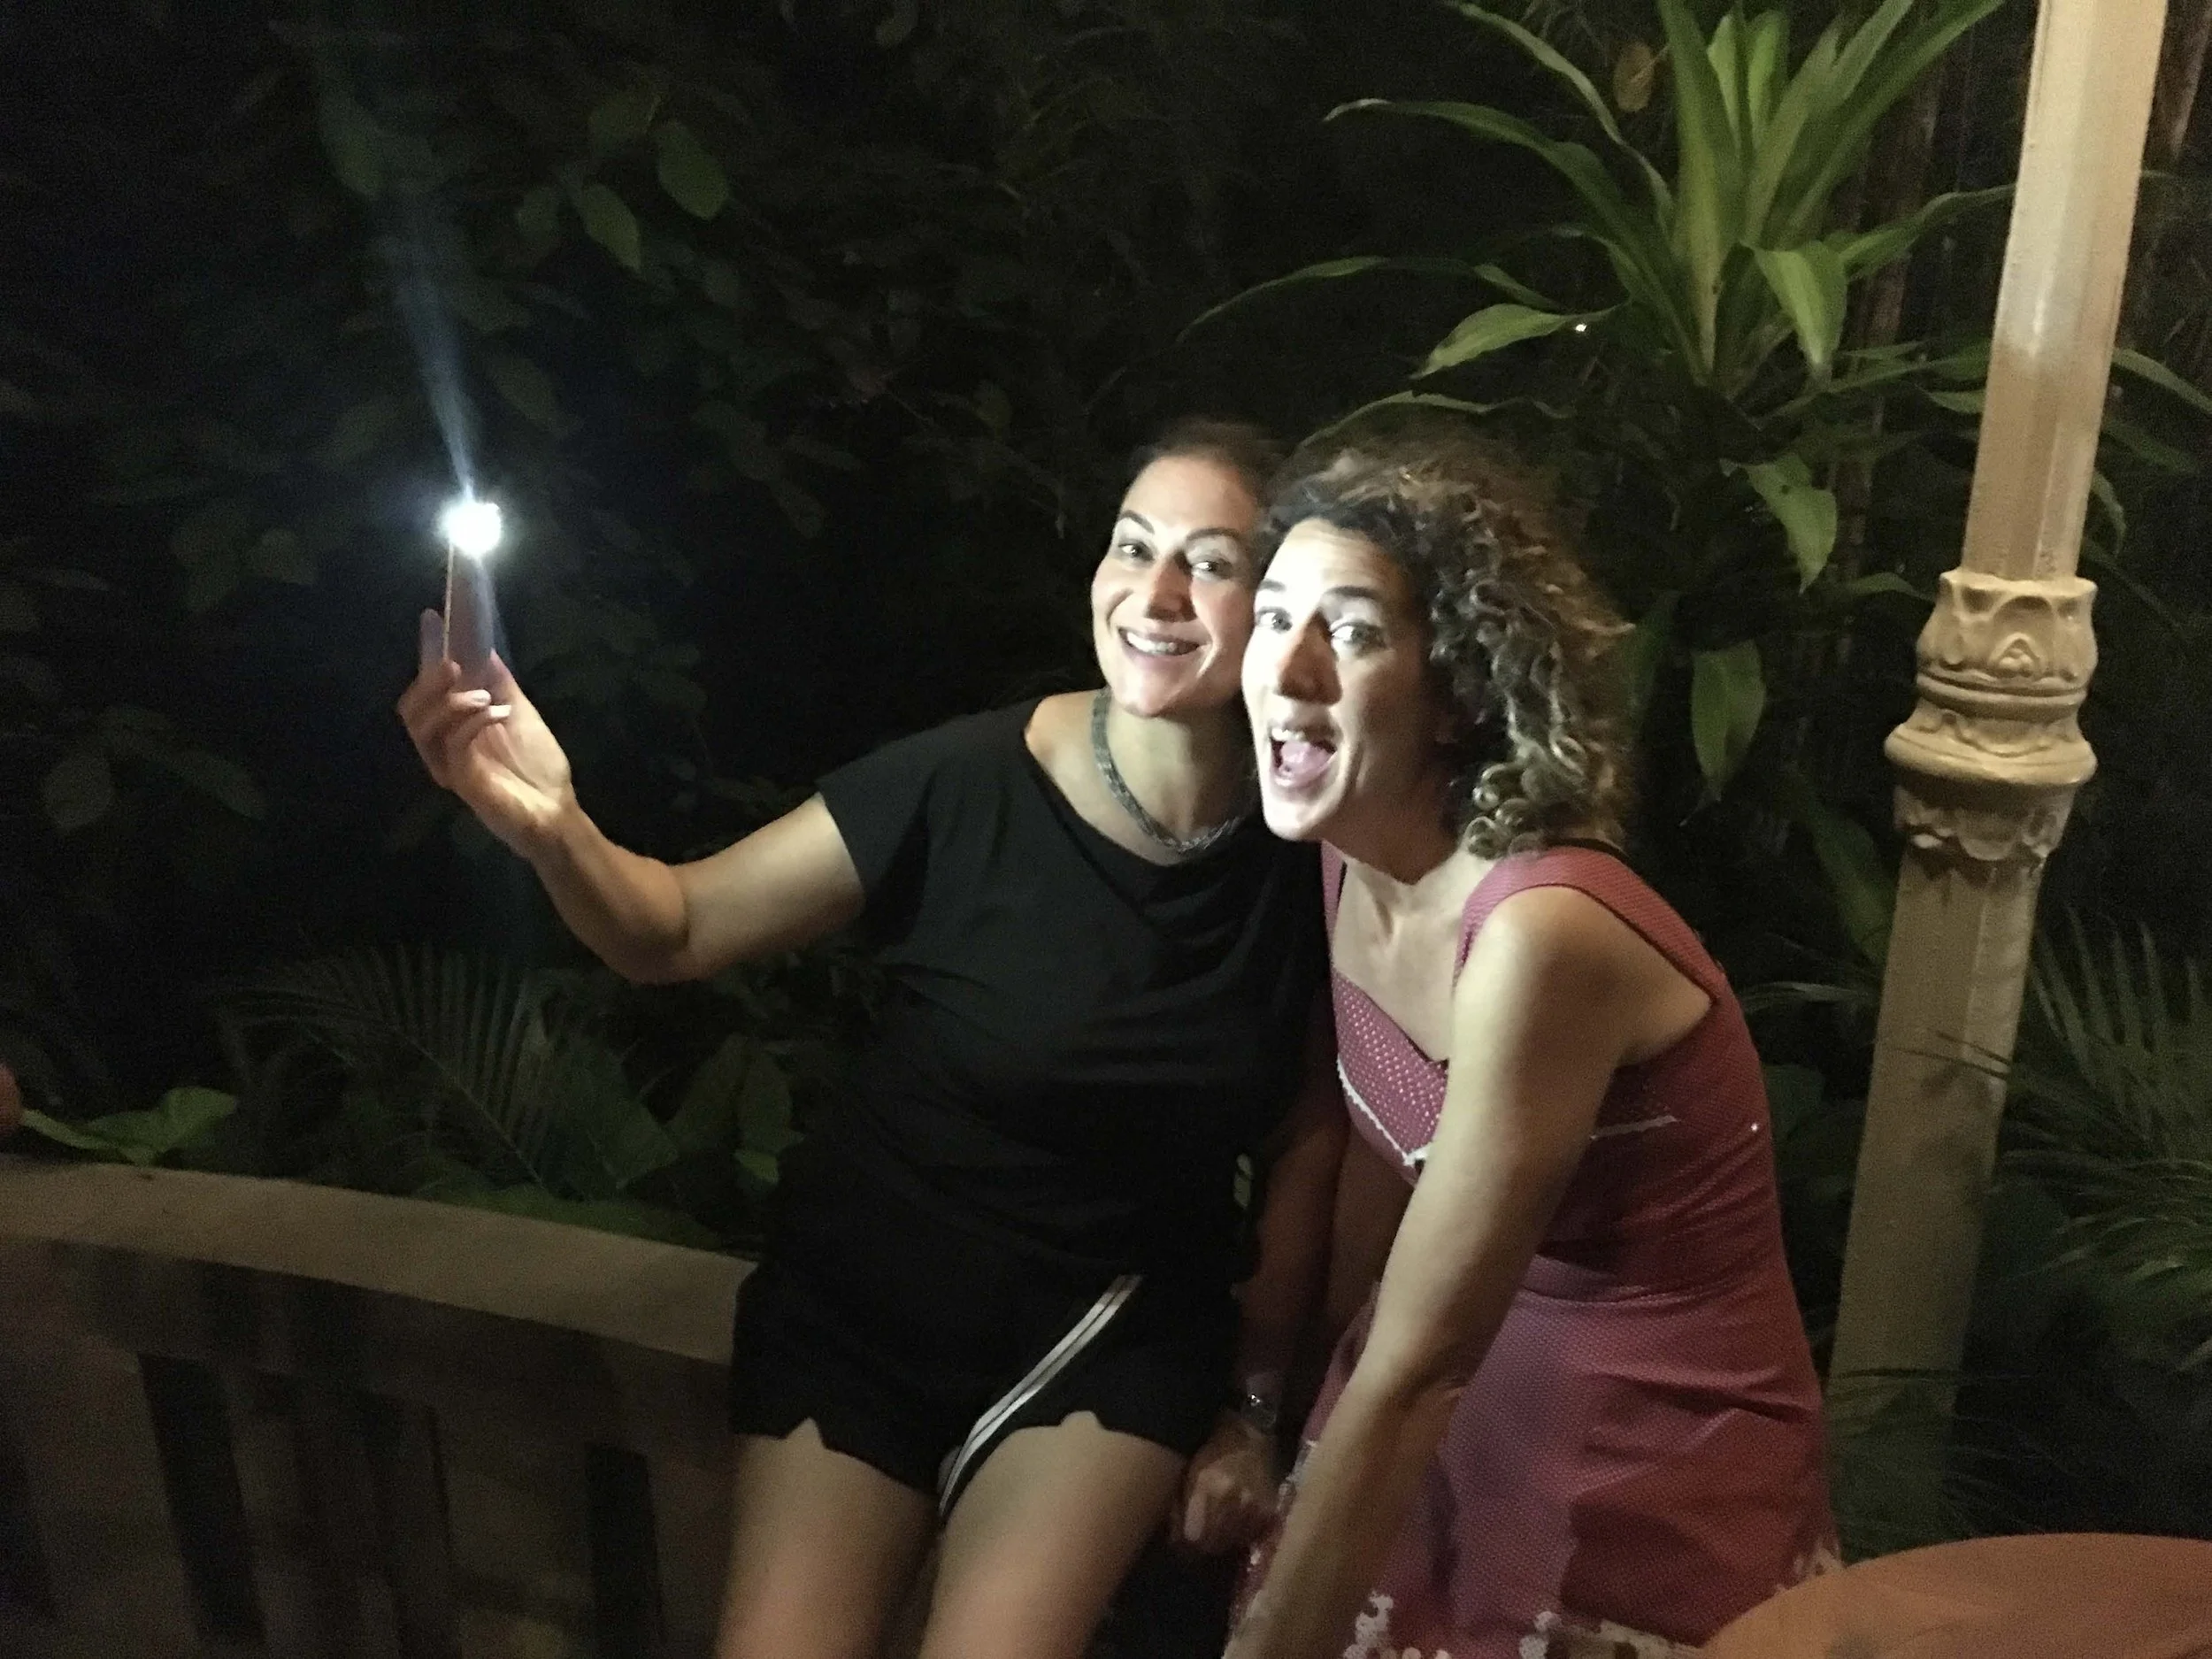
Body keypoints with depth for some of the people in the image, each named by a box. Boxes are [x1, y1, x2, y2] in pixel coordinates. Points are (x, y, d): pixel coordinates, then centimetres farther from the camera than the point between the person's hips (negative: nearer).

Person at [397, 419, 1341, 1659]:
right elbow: (676, 930, -11)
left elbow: (1313, 1145, -1)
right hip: (864, 1297, 0)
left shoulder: (1306, 850, -13)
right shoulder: (967, 783, -18)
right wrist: (550, 825, -32)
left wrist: (1251, 1403, 4)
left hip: (1114, 1331, 1)